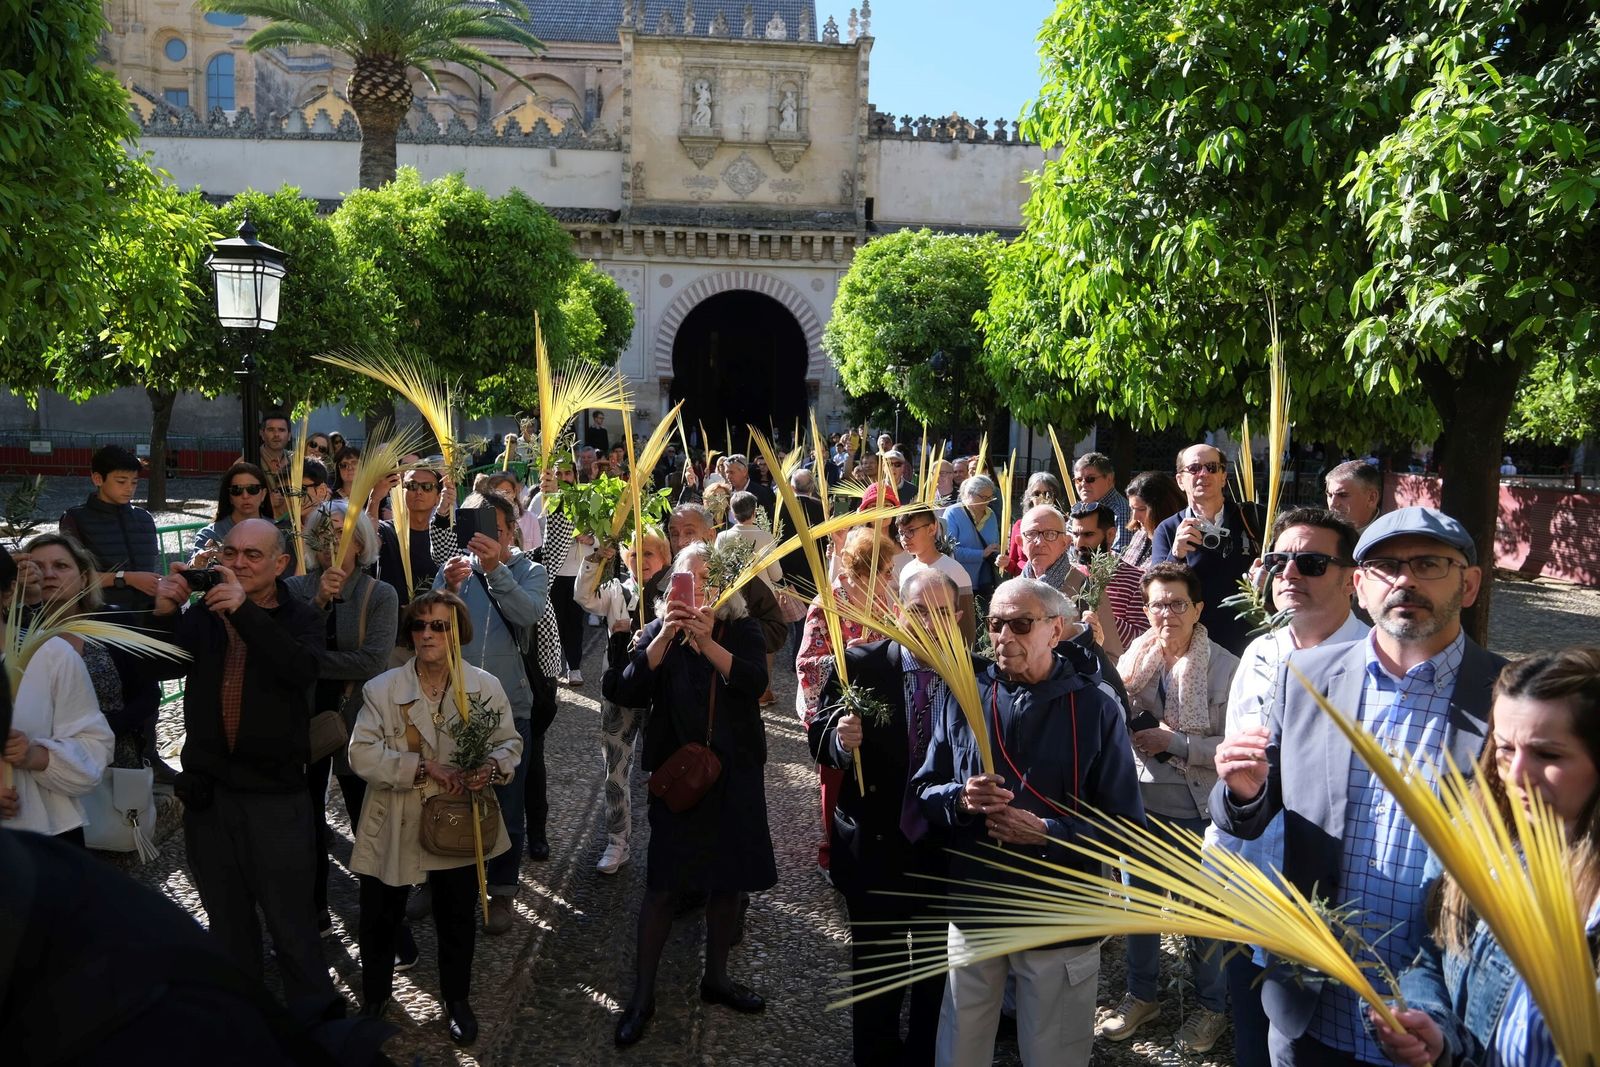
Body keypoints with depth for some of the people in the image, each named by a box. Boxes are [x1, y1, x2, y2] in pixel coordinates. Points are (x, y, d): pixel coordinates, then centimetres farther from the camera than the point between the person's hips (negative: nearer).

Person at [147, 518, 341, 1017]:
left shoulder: (299, 618, -2)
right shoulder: (203, 612, 7)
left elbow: (303, 671, -22)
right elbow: (161, 667, -5)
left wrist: (245, 610, -31)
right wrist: (164, 612, -22)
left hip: (276, 794, -4)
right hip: (207, 790, 4)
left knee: (291, 920, 1)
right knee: (227, 919, 18)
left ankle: (315, 1018, 18)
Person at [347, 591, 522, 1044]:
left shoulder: (486, 686, -7)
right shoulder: (382, 689, -11)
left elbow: (510, 741, 0)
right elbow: (362, 754, -16)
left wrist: (493, 765, -23)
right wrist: (424, 767, -25)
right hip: (395, 827, -1)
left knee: (458, 917, 17)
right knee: (380, 917, 14)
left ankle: (457, 999, 41)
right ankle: (374, 998, 41)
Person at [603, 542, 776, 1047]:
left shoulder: (743, 631, 0)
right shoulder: (659, 632, 0)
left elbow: (754, 682, -19)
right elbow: (627, 692, -15)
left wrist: (706, 639, -29)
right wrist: (666, 635, -23)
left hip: (734, 773, 2)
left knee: (728, 877, 12)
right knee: (663, 882, 0)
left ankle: (716, 976, 31)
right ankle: (642, 993, 13)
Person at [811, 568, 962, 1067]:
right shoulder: (861, 665, -11)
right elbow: (820, 738, -10)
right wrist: (840, 739, -31)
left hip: (945, 851, 1)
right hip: (875, 847, -1)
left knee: (938, 966, 20)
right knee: (875, 968, 17)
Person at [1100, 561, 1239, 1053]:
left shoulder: (1223, 667, -14)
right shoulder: (1136, 657, 0)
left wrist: (1172, 742, -21)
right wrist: (1126, 680, -17)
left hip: (1198, 811, -4)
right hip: (1142, 805, 5)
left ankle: (1210, 1006, 34)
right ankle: (1141, 995, 38)